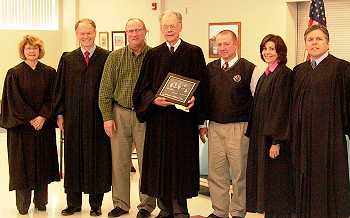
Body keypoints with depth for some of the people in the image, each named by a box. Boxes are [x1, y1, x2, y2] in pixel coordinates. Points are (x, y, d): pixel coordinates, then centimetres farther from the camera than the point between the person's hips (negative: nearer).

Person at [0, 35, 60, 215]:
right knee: (23, 163, 1)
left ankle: (41, 201, 15)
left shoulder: (49, 72, 5)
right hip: (22, 126, -2)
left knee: (43, 162, 6)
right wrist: (31, 119, -12)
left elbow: (52, 98, 2)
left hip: (44, 125, 2)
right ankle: (23, 203, 9)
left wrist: (43, 117, -12)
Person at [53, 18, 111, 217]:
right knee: (74, 157, 7)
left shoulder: (107, 58, 0)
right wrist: (60, 114, 3)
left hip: (98, 117, -2)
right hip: (73, 118, 3)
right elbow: (60, 87, 9)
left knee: (97, 158, 4)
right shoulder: (67, 59, 9)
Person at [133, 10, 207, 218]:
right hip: (158, 117, 2)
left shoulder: (194, 52, 3)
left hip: (184, 117, -2)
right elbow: (143, 87, 7)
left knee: (181, 161, 2)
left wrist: (194, 99, -18)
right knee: (160, 162, 4)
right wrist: (154, 99, -12)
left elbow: (201, 84, 1)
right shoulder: (153, 55, 8)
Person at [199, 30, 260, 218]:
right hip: (214, 126, 4)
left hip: (239, 127, -4)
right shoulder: (210, 68, 9)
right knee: (216, 172, 10)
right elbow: (204, 97, 15)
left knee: (239, 172, 4)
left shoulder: (248, 69, -5)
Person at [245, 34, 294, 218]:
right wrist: (253, 133, 14)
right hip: (260, 135, 9)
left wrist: (276, 141, -22)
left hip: (273, 136, -9)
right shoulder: (265, 75, 13)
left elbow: (281, 108, -18)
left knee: (274, 180, -1)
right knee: (263, 178, 13)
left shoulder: (284, 74, -13)